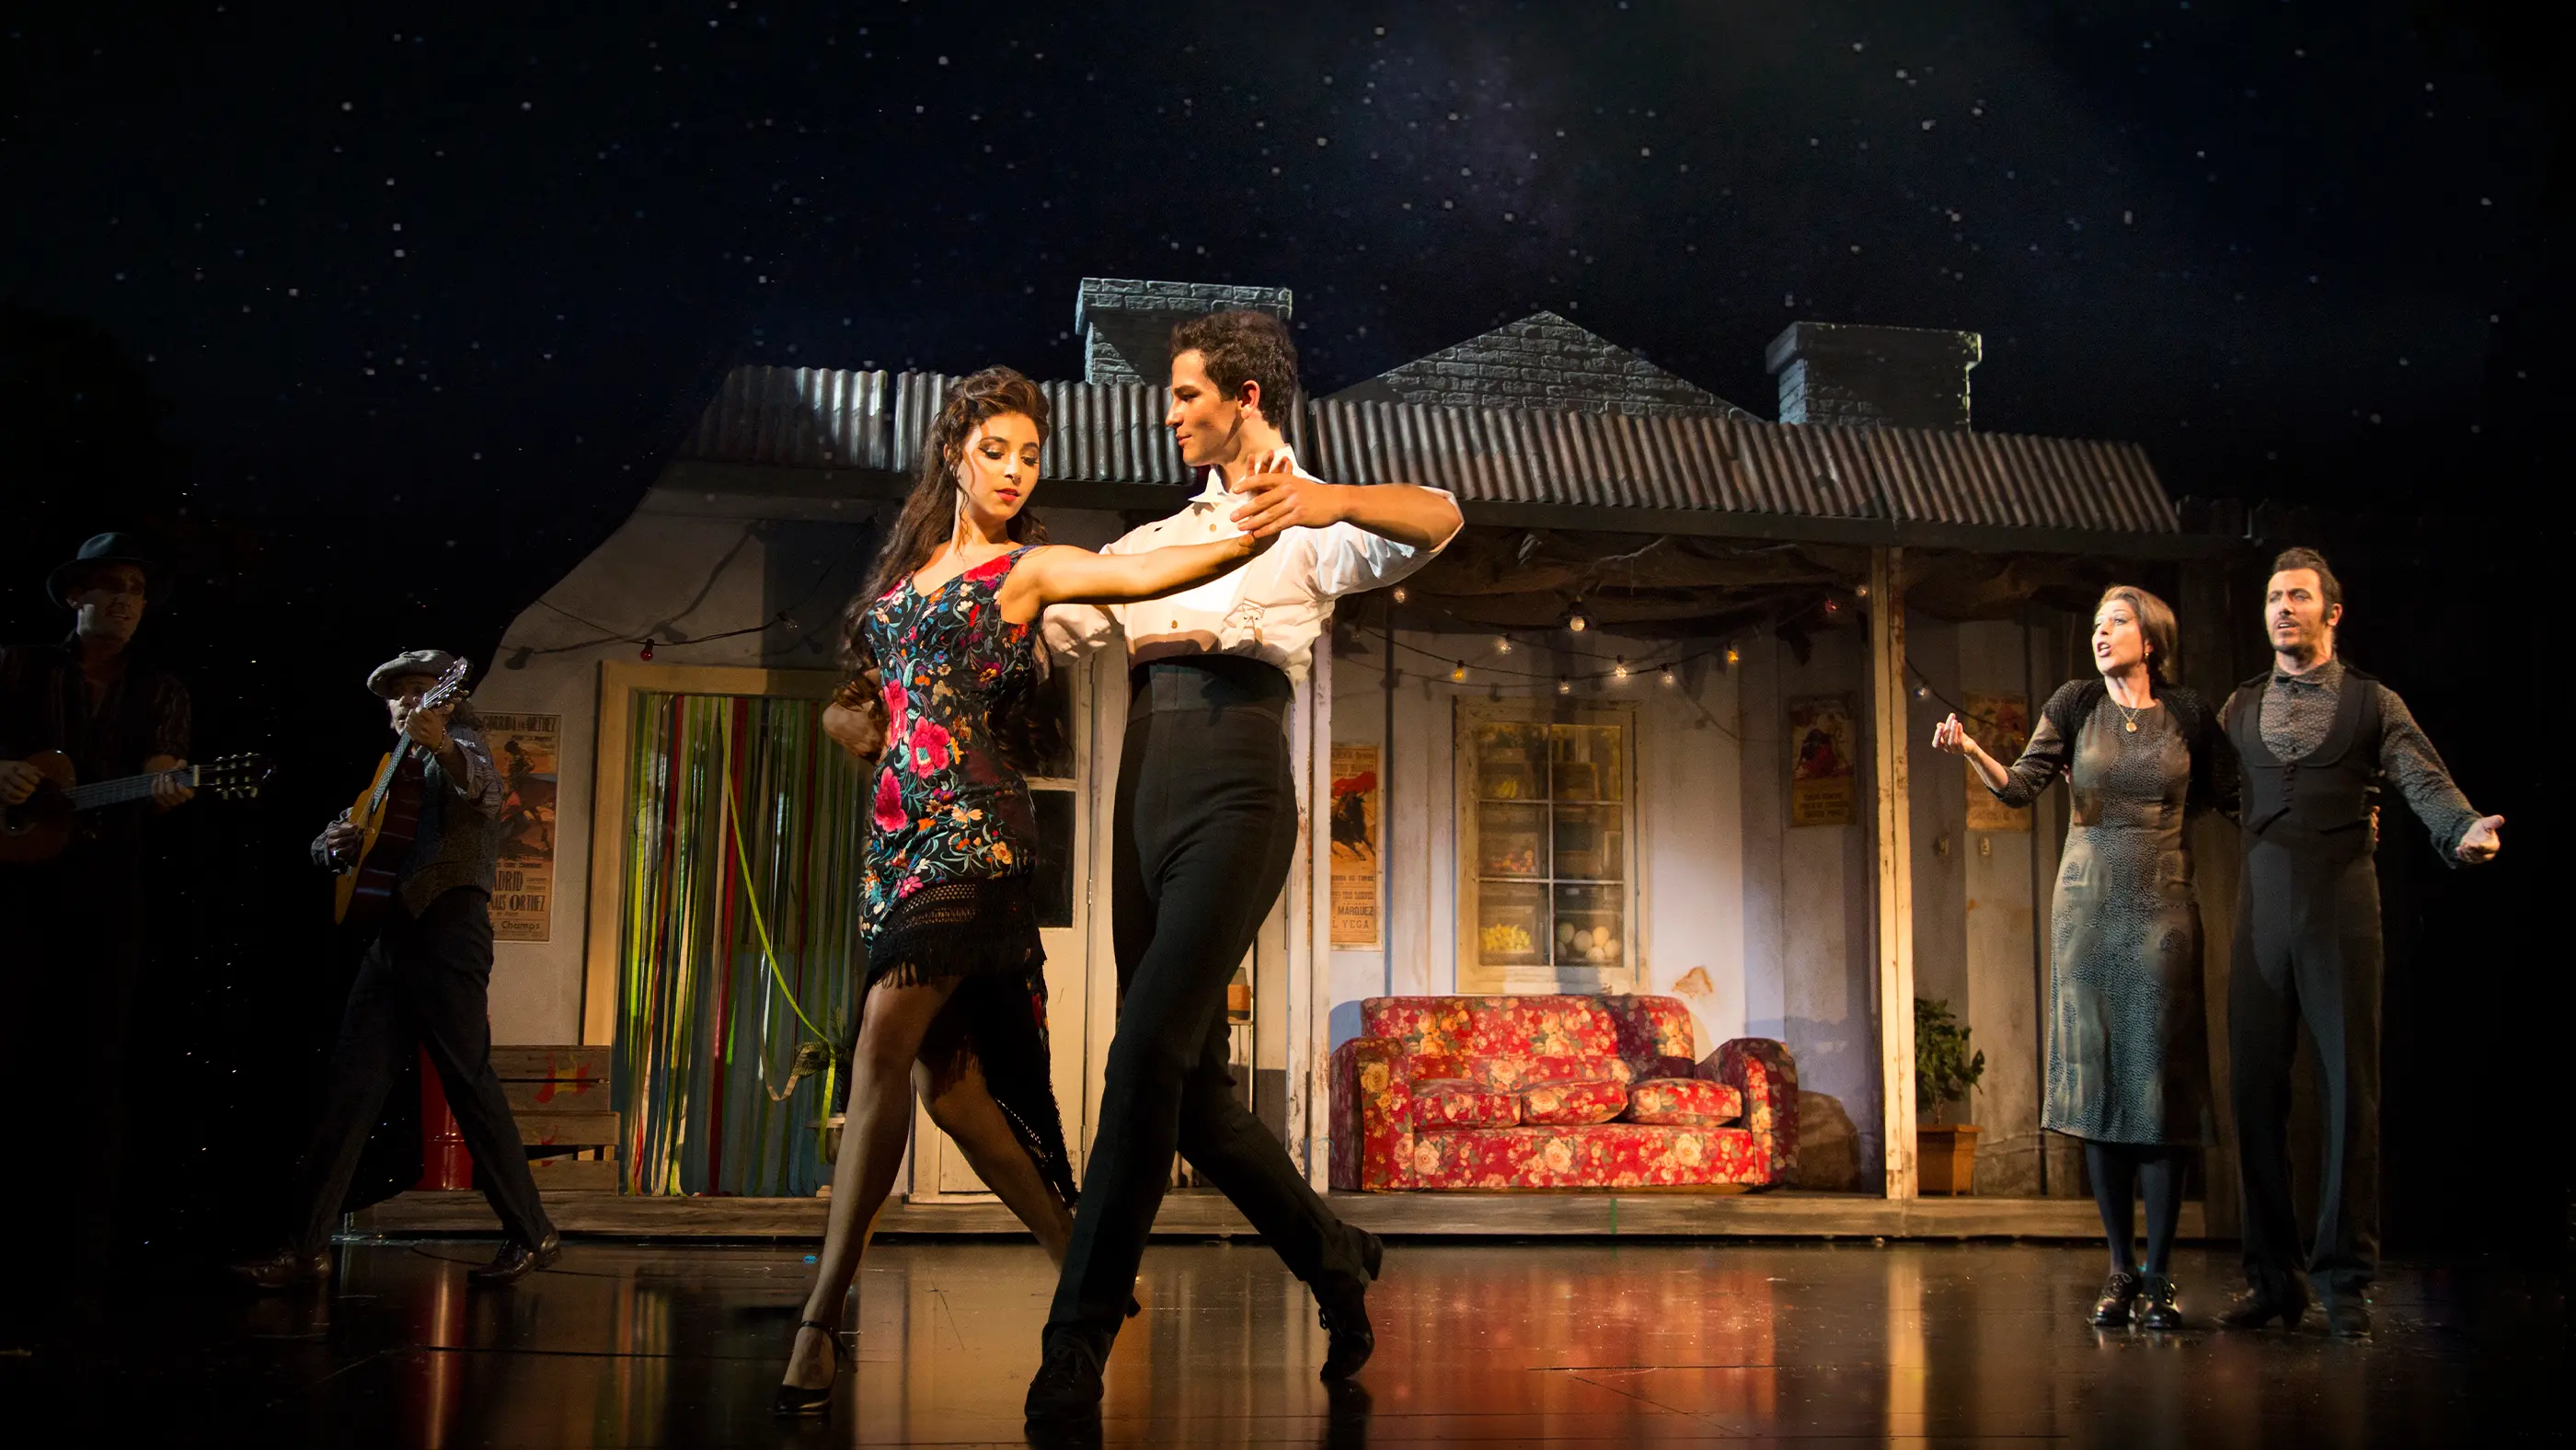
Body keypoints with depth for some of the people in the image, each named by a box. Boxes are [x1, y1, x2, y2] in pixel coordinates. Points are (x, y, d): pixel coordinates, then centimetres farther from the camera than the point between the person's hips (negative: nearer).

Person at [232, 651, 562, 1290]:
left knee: (469, 1081, -8)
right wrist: (334, 842, 2)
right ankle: (306, 1245, 3)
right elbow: (326, 847, 27)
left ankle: (531, 1234, -1)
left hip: (448, 924, -8)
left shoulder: (460, 744, 2)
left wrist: (442, 745, -45)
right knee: (351, 1085, 2)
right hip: (390, 932, 8)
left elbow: (480, 783, -24)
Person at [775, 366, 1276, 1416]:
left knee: (886, 1041, -19)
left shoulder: (1030, 568, 4)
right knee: (943, 1074, 5)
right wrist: (853, 721, 3)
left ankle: (820, 1319, -19)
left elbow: (1146, 571, -13)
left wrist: (1252, 536, -28)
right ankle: (1075, 1259, 20)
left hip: (974, 826, -6)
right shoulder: (904, 569, 20)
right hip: (899, 826, 6)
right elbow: (846, 698, 26)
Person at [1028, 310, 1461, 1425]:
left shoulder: (1314, 529, 7)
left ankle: (1077, 1344, -16)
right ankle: (1332, 1258, 28)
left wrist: (1330, 499, -31)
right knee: (1190, 1091, 7)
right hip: (1147, 784, 7)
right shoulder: (1165, 538, 28)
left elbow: (1440, 517, -13)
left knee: (1149, 1054, -19)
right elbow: (1056, 618, 25)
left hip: (1234, 788, -7)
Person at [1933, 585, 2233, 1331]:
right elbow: (2021, 786, -5)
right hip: (2087, 905, 1)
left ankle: (2159, 1274, 1)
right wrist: (1971, 750, -22)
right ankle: (2120, 1269, 8)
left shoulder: (2187, 715, 4)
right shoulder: (2075, 705, 4)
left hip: (2163, 908, -1)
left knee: (2160, 1079, -5)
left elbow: (2231, 798, 10)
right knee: (2096, 1077, 0)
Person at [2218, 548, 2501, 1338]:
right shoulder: (2239, 707, 17)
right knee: (2254, 1089, 3)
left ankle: (2345, 1280, 5)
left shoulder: (2373, 703, 7)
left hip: (2340, 905, -3)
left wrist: (2465, 830, -26)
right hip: (2261, 908, 3)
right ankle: (2272, 1278, 12)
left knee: (2349, 1090, -2)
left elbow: (2425, 782, -7)